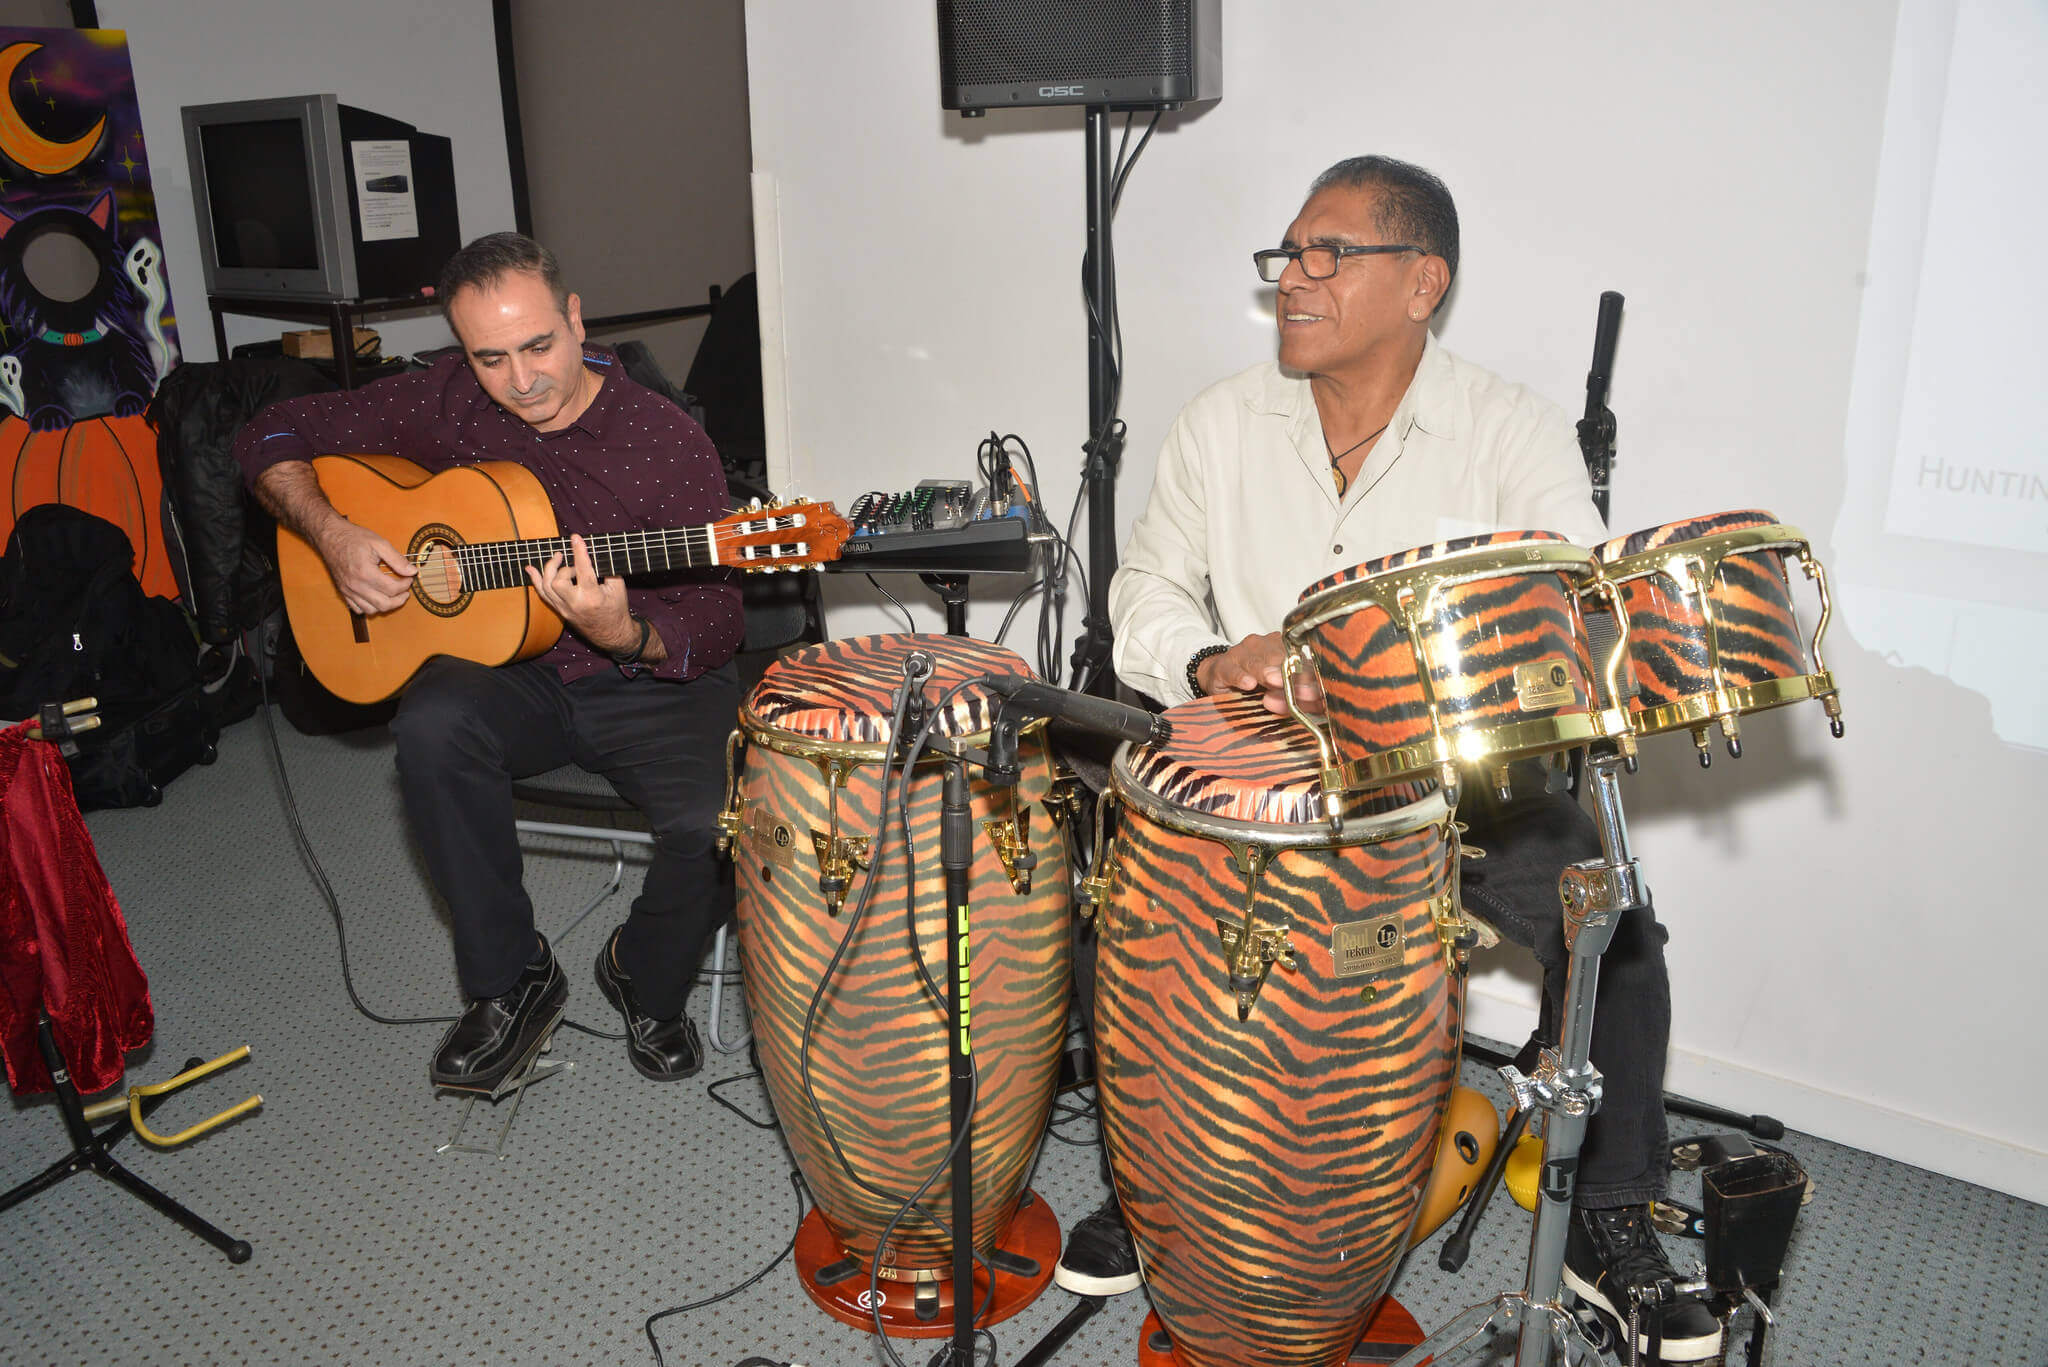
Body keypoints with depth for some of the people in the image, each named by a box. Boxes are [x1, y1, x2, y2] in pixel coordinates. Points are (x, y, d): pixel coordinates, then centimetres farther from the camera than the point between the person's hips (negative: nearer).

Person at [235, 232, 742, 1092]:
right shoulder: (445, 405, -2)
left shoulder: (666, 443, -13)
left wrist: (624, 635, -34)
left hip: (645, 686, -2)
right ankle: (509, 982, -10)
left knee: (724, 820, -29)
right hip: (507, 673, 3)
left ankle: (646, 978, 7)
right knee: (434, 727, -32)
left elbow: (714, 631, -13)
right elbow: (274, 437, 9)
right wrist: (331, 536, -9)